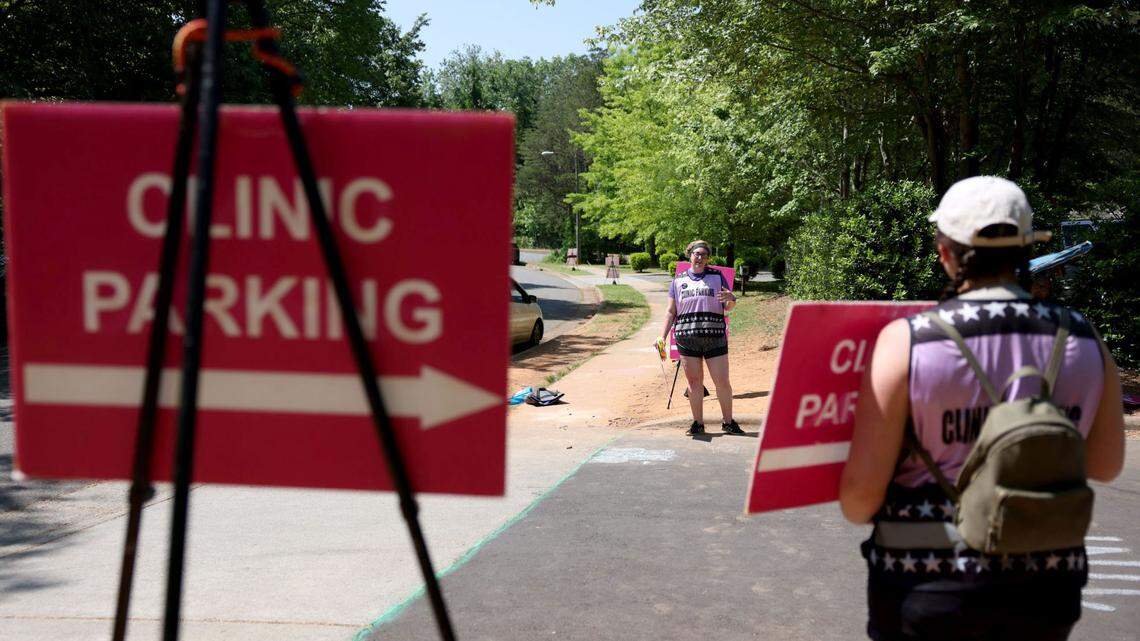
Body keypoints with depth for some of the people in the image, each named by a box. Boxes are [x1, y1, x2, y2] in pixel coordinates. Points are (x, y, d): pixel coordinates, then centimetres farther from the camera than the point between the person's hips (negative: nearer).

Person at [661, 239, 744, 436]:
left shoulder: (717, 276, 10)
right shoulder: (678, 281, 13)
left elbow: (729, 307, 11)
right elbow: (671, 312, 16)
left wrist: (731, 299, -12)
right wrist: (663, 336, 7)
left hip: (714, 337, -1)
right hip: (686, 338, 1)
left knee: (722, 381, -2)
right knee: (694, 382, 4)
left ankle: (728, 422, 10)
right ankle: (698, 423, 13)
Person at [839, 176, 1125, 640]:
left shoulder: (907, 340, -16)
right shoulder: (1084, 341, -5)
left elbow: (860, 492, -15)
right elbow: (1105, 465, 9)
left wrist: (856, 508, 7)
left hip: (927, 585, -3)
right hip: (1045, 590, 3)